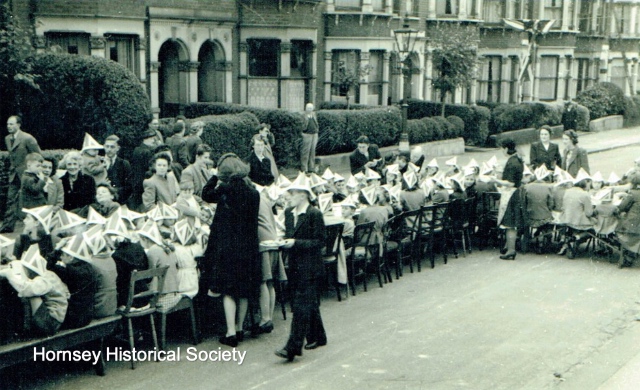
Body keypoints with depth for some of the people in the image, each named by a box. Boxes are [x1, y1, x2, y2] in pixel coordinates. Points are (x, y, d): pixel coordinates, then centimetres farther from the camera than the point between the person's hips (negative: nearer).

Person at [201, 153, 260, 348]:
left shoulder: (226, 189, -13)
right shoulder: (253, 191, 2)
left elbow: (206, 194, 3)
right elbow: (252, 218, 10)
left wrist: (215, 177, 12)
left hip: (227, 245, -5)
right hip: (248, 246, 5)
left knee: (227, 290, -1)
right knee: (244, 289, 13)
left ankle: (231, 332, -6)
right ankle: (239, 328, 24)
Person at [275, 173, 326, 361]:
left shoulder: (314, 214, -12)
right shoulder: (289, 212, 9)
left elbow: (319, 242, -13)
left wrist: (295, 243, -20)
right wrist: (284, 242, -2)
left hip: (310, 267, -7)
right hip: (295, 266, 7)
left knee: (301, 305, -10)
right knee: (309, 303, 16)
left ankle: (293, 347, -13)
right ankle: (317, 337, 31)